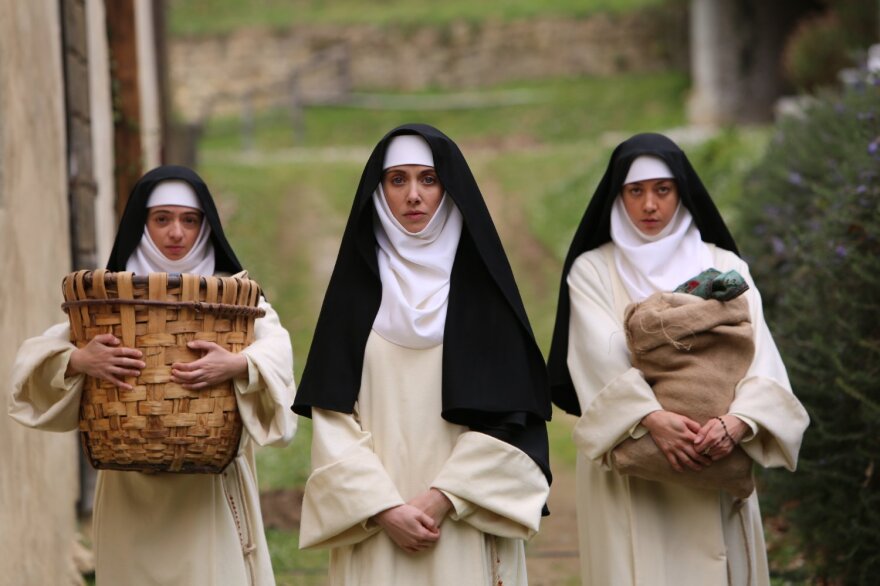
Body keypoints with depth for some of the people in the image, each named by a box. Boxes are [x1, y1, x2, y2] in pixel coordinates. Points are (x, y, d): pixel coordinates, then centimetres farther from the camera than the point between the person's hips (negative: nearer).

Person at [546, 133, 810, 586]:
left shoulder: (724, 267, 9)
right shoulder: (592, 271, 6)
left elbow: (759, 357, -4)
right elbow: (603, 360, -9)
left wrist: (737, 422, -25)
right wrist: (652, 418, -28)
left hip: (714, 470, 1)